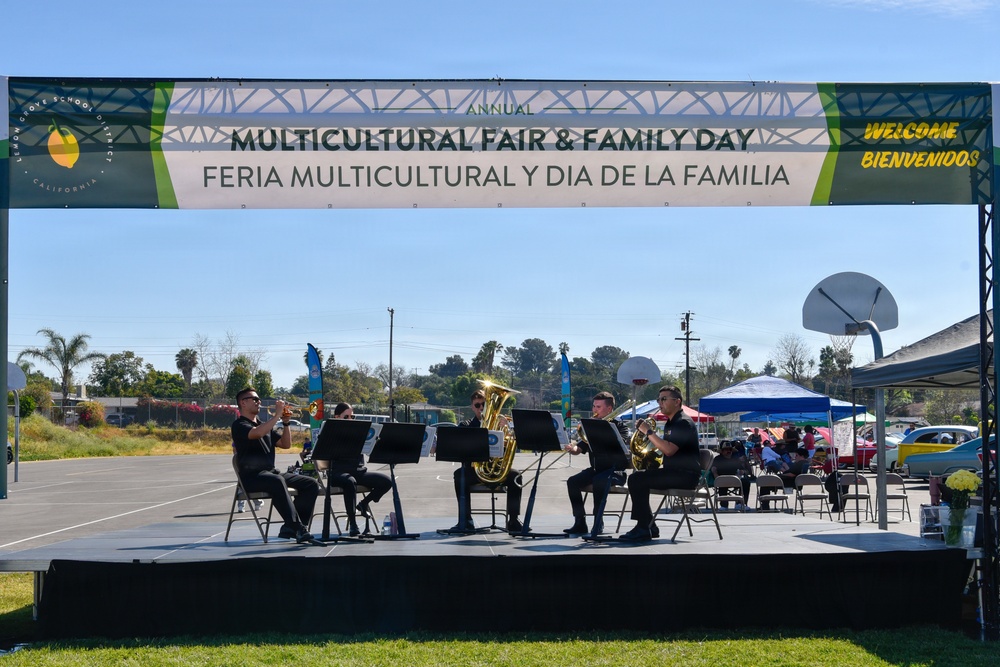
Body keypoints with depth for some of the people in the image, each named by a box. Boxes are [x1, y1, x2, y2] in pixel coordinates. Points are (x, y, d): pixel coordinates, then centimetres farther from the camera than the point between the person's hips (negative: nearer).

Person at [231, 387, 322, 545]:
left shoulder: (264, 425, 24)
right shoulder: (239, 425, -1)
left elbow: (286, 444, 19)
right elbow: (257, 433, -23)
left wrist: (286, 422, 6)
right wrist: (277, 414, -16)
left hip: (271, 472, 8)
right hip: (252, 476, -8)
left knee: (311, 484, -8)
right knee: (277, 481, -39)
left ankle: (291, 527, -14)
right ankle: (299, 530, -42)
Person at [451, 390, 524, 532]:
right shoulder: (465, 426, 12)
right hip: (473, 468, -1)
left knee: (514, 475, -27)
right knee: (460, 474, -33)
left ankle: (514, 521, -23)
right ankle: (465, 520, -29)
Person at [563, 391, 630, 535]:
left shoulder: (619, 426, -2)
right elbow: (579, 449, 7)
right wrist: (572, 449, -18)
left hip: (616, 470, -6)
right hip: (596, 469, 6)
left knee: (599, 481, -35)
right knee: (572, 482, -18)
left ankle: (598, 523, -26)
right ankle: (580, 523, -16)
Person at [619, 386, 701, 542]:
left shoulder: (683, 423, -13)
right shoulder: (670, 423, 20)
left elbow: (669, 450, -25)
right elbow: (665, 449, 28)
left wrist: (649, 432, -19)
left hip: (685, 475, -11)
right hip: (673, 472, 11)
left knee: (637, 480, -20)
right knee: (637, 478, 10)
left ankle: (643, 530, -17)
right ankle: (648, 526, 8)